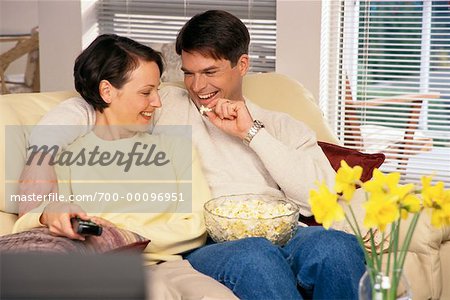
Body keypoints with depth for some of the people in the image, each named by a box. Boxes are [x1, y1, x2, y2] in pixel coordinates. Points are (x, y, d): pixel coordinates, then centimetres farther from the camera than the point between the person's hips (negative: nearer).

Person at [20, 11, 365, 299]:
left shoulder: (282, 127, 21)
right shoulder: (165, 106, 18)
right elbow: (70, 114, 9)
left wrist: (252, 133, 1)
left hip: (283, 238, 2)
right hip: (204, 247, -1)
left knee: (335, 244, -34)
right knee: (254, 256, -38)